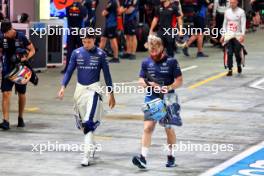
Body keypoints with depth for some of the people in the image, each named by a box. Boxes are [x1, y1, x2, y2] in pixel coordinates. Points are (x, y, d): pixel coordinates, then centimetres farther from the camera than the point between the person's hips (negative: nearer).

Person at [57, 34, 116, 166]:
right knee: (82, 122, 12)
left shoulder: (100, 54, -3)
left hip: (93, 89, -4)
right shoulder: (76, 53, 3)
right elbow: (69, 71, 5)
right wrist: (63, 87, -10)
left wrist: (111, 94, 7)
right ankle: (91, 145, 35)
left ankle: (86, 155, -19)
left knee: (89, 123, -16)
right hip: (80, 89, 4)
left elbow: (106, 74, 4)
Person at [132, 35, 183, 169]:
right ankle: (143, 157, -16)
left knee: (168, 128, 10)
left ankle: (171, 156, 25)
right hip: (151, 98, 2)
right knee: (148, 127, -10)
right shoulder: (146, 62, 5)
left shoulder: (171, 62, -5)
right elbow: (141, 80, 9)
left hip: (167, 98, -2)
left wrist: (169, 87, -21)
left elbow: (179, 80, -4)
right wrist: (149, 84, -13)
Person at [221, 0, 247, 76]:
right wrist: (223, 35, 10)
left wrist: (242, 35, -18)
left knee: (238, 52, -2)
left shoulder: (241, 12, -3)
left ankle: (239, 65, 27)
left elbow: (243, 24, -7)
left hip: (238, 35, -3)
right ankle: (230, 70, -2)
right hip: (228, 35, 3)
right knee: (229, 53, -6)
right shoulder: (227, 12, 10)